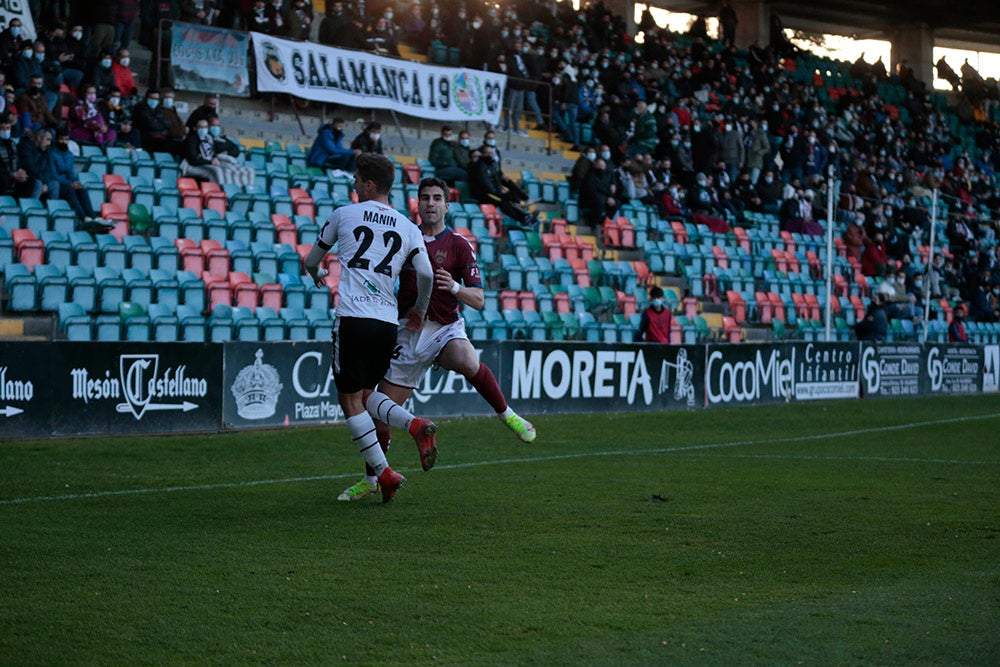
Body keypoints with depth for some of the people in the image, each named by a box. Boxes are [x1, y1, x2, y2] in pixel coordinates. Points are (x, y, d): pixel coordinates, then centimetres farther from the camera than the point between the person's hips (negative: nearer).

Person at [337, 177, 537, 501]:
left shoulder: (459, 245, -1)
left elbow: (478, 300, -5)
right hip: (408, 334, 3)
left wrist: (454, 287, -25)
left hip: (446, 330, -3)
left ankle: (506, 414, -16)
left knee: (468, 363, -39)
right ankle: (371, 480, 22)